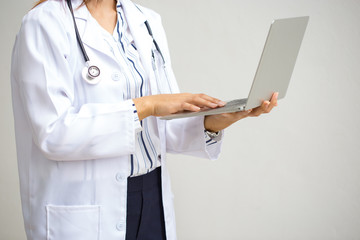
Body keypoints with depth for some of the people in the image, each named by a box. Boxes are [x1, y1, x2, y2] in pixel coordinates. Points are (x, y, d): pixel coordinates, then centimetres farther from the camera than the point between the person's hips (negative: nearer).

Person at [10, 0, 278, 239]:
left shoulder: (148, 21, 8)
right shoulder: (45, 23, -10)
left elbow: (165, 127, 7)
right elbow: (53, 133, -20)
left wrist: (215, 121, -11)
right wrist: (145, 106, -20)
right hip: (83, 209, -5)